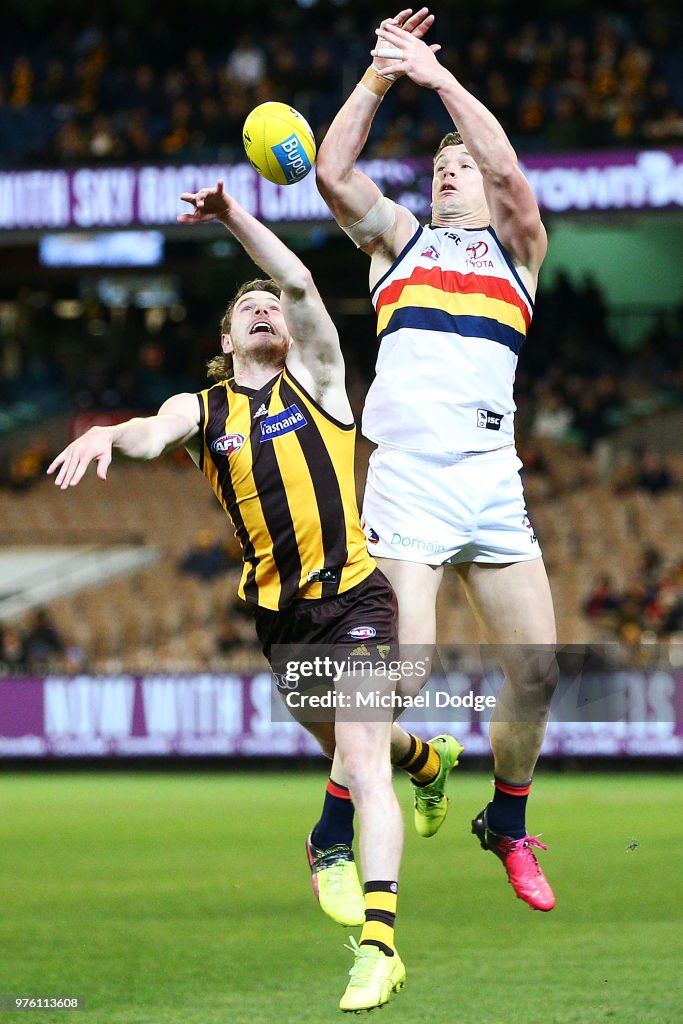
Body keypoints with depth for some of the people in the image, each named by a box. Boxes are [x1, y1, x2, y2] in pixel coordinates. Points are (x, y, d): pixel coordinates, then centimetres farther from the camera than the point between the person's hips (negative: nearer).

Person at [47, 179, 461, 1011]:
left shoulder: (314, 378, 5)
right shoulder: (201, 409, 10)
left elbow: (300, 284, -10)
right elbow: (156, 431, -14)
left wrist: (235, 219, -19)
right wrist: (108, 434, -36)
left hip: (353, 595, -4)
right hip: (278, 612, 4)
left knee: (360, 763, -17)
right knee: (346, 745, 22)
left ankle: (377, 943, -23)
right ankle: (428, 758, 58)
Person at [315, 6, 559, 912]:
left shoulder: (515, 246, 18)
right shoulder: (399, 238, 21)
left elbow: (508, 171, -2)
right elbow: (333, 174, 5)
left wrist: (439, 75, -2)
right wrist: (378, 78, 2)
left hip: (492, 481, 2)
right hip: (405, 479, -1)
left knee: (536, 669, -1)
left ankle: (508, 824, 21)